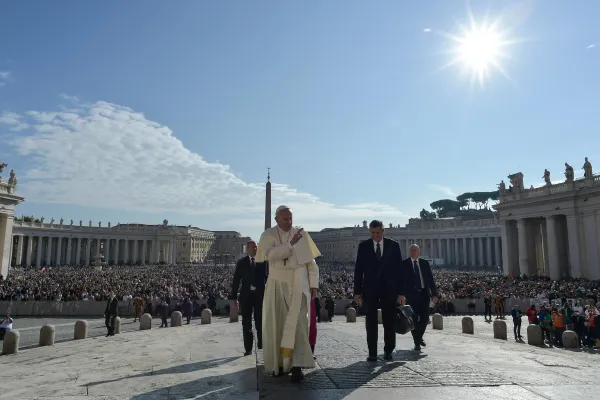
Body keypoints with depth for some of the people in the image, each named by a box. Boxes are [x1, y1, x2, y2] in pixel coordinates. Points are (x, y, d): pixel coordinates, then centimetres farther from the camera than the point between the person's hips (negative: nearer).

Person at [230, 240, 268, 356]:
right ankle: (248, 349, 13)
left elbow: (267, 277, 3)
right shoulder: (241, 262, 5)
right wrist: (233, 298, -1)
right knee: (246, 323, 5)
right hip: (246, 295, 1)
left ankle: (261, 346, 13)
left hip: (260, 295, -1)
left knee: (260, 322, 2)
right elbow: (236, 281, 4)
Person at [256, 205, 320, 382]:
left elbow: (311, 261, 5)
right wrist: (291, 244, -24)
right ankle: (279, 363, 19)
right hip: (277, 284, 1)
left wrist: (313, 284, 0)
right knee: (277, 323, 5)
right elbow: (269, 255, -20)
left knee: (297, 323, -10)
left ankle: (296, 365, -10)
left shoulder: (302, 234, 2)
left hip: (298, 284, 0)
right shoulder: (267, 235, -1)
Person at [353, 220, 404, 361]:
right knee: (371, 322, 2)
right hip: (370, 289, 0)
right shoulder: (363, 246, 3)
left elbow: (399, 269, 2)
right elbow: (358, 270, 3)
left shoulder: (393, 245, 2)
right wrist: (357, 291, -1)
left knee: (389, 321, 6)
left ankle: (388, 351, 20)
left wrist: (401, 292, -2)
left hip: (389, 289, 0)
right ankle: (372, 353, 9)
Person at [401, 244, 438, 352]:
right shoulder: (404, 264, 0)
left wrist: (434, 293, 2)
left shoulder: (425, 263, 8)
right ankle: (417, 343, 14)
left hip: (424, 293, 2)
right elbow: (402, 280, -2)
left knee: (425, 318, 2)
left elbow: (430, 279, 8)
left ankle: (419, 336, 29)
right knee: (414, 319, 1)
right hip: (411, 295, -2)